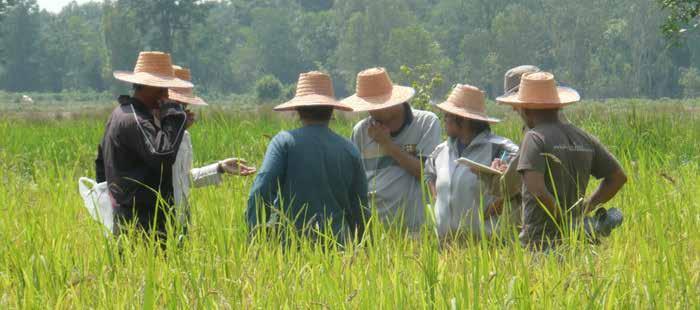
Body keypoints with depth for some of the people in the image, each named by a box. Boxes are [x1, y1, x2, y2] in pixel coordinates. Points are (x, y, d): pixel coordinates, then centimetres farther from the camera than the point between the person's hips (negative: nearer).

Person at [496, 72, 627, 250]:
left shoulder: (535, 138, -9)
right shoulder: (584, 139, 11)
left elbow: (536, 188, -22)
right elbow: (618, 177, 19)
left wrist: (567, 220, -14)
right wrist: (585, 208, 15)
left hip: (539, 240, -6)